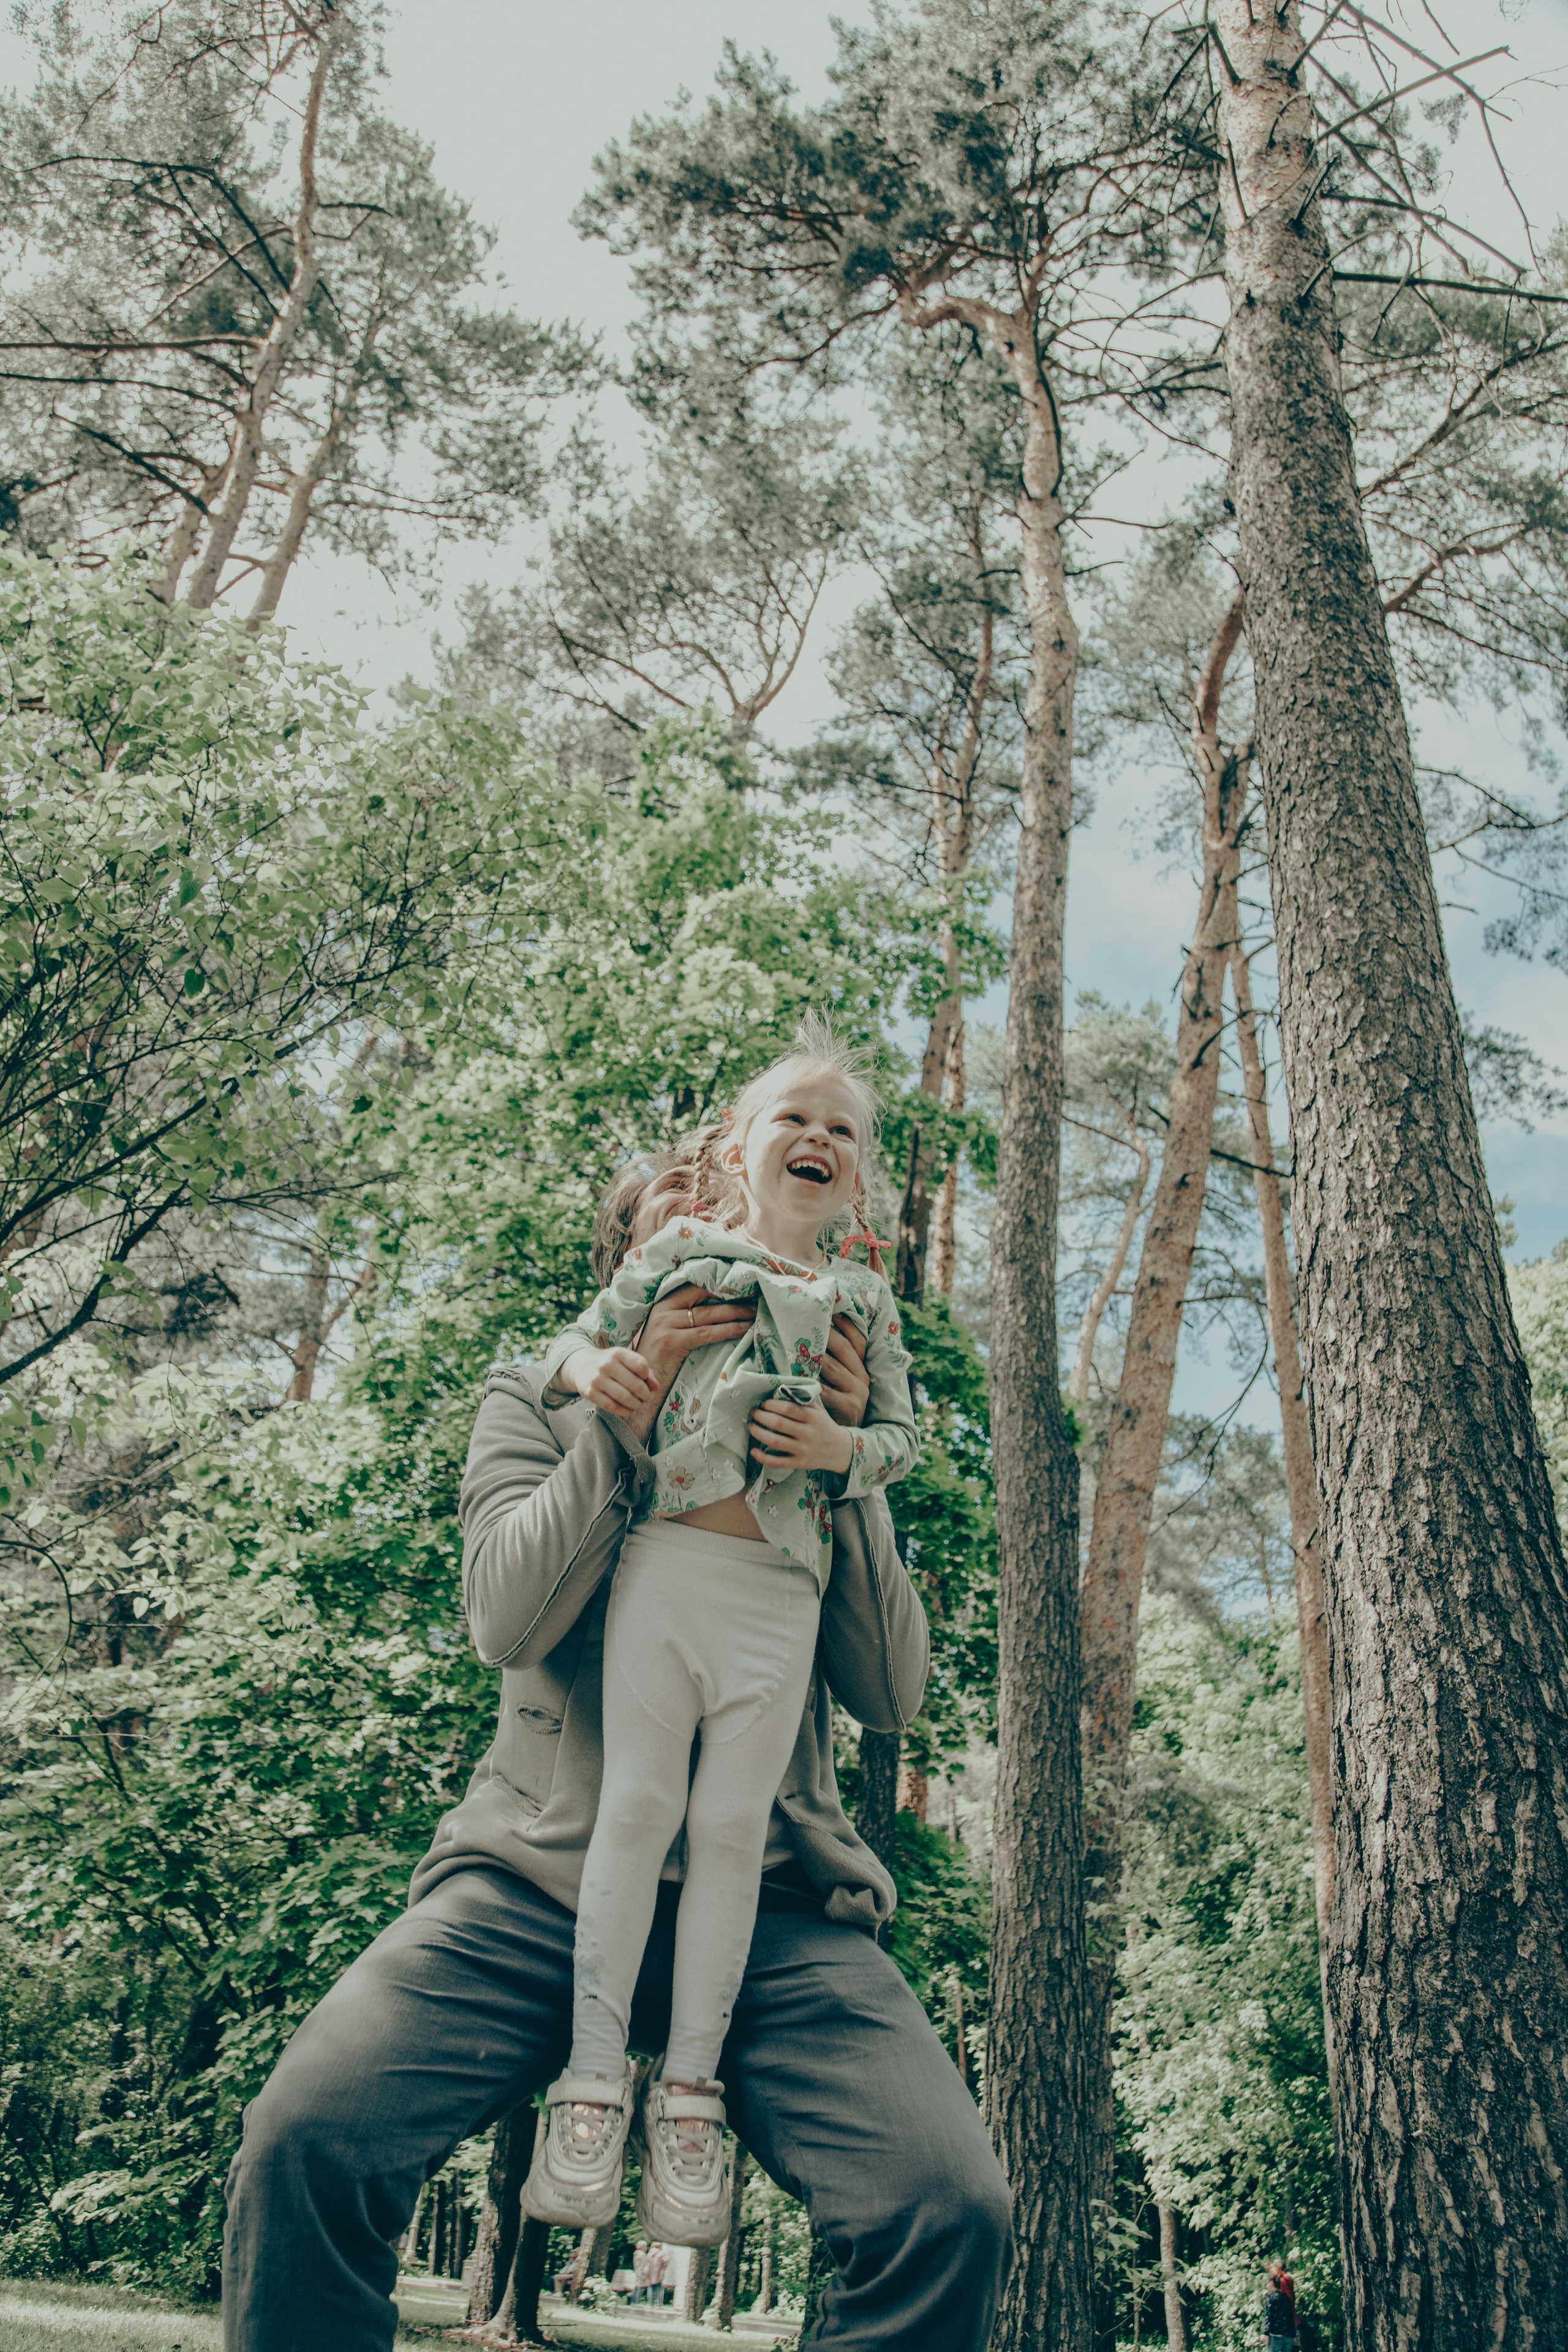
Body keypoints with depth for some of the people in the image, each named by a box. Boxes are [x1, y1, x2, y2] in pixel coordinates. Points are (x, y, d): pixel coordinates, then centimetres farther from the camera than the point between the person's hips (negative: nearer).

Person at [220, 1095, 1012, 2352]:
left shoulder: (819, 1421, 17)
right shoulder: (541, 1393, 15)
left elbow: (893, 1696, 6)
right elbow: (507, 1616, -3)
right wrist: (635, 1406, -11)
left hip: (769, 1891, 1)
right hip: (540, 1869, 0)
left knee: (954, 2211, -21)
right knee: (304, 2140, -24)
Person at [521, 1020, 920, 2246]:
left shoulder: (864, 1296, 13)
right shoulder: (677, 1251, 9)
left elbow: (904, 1432, 14)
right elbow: (579, 1335, 13)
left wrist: (841, 1445, -7)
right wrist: (591, 1367, -11)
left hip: (782, 1592, 2)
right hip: (666, 1560, -1)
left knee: (734, 1827, 3)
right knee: (638, 1804, -2)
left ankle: (689, 2084, 15)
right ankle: (596, 2073, 10)